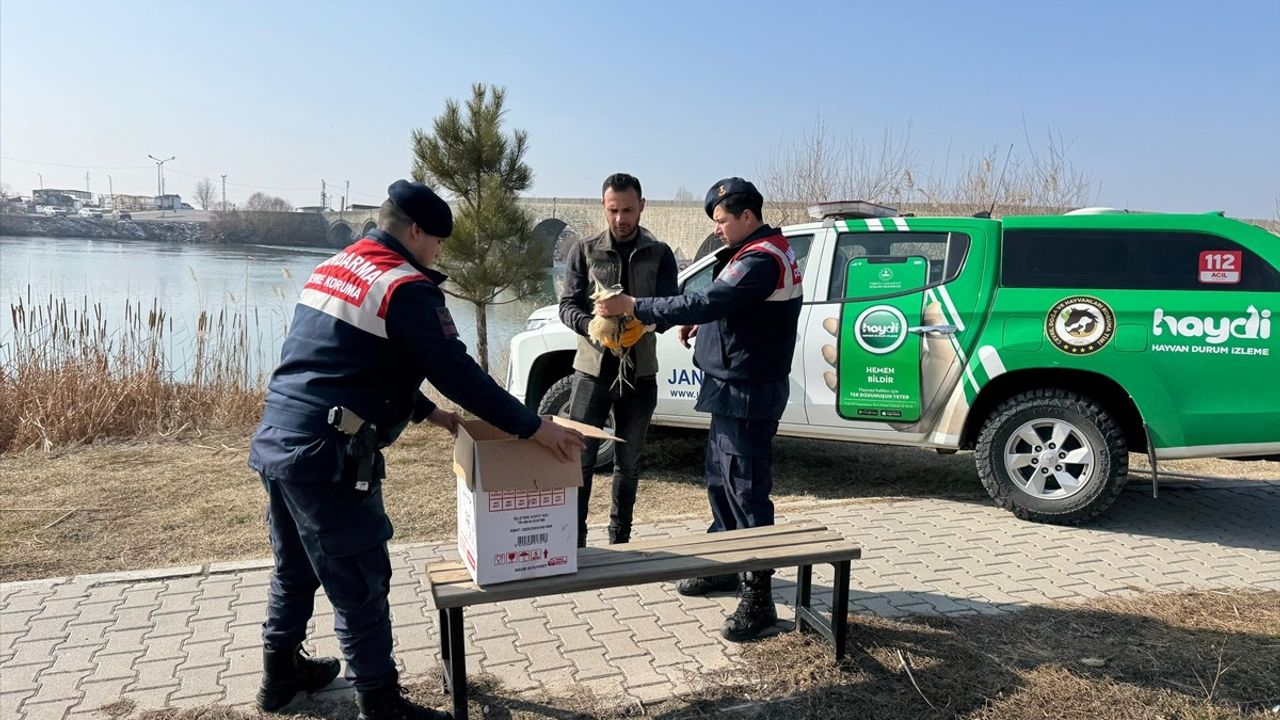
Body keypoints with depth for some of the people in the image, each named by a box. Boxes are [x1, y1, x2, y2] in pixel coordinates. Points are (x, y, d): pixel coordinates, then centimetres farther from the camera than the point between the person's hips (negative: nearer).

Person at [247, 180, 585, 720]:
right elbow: (459, 372, -16)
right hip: (325, 458, -10)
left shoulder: (332, 268, 17)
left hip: (275, 443, 10)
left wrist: (426, 412, 25)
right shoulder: (406, 287, -12)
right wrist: (533, 427, -9)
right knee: (360, 587, 2)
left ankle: (281, 674, 43)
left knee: (295, 570, 25)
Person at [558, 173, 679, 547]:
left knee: (628, 464, 11)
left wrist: (641, 324, -26)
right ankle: (573, 541, 10)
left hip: (640, 372, 1)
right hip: (592, 369, -1)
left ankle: (619, 541, 24)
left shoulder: (660, 254, 4)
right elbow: (567, 307, -3)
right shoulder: (584, 251, 2)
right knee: (580, 458, -1)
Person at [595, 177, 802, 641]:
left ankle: (758, 599, 1)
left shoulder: (762, 259, -20)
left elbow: (705, 302, -28)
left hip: (749, 394, -11)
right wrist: (701, 323, 5)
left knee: (747, 491, -7)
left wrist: (632, 306, -22)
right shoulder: (761, 252, 14)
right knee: (719, 479, 19)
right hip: (733, 388, 11)